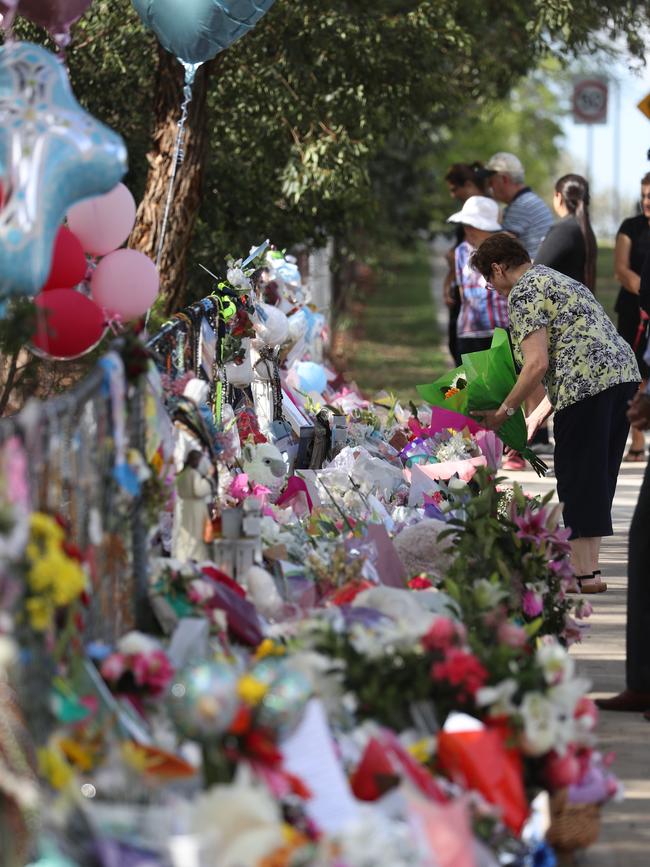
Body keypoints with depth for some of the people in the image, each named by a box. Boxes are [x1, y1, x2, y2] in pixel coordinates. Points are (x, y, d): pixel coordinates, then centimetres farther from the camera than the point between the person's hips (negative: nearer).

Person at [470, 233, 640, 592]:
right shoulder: (553, 279, 28)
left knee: (576, 473, -2)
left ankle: (583, 573, -2)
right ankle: (590, 566, 16)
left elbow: (537, 363, -12)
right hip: (624, 372, 9)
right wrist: (535, 417, 29)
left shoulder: (523, 293, -2)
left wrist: (504, 411, -1)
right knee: (599, 476, 14)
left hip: (587, 385, -9)